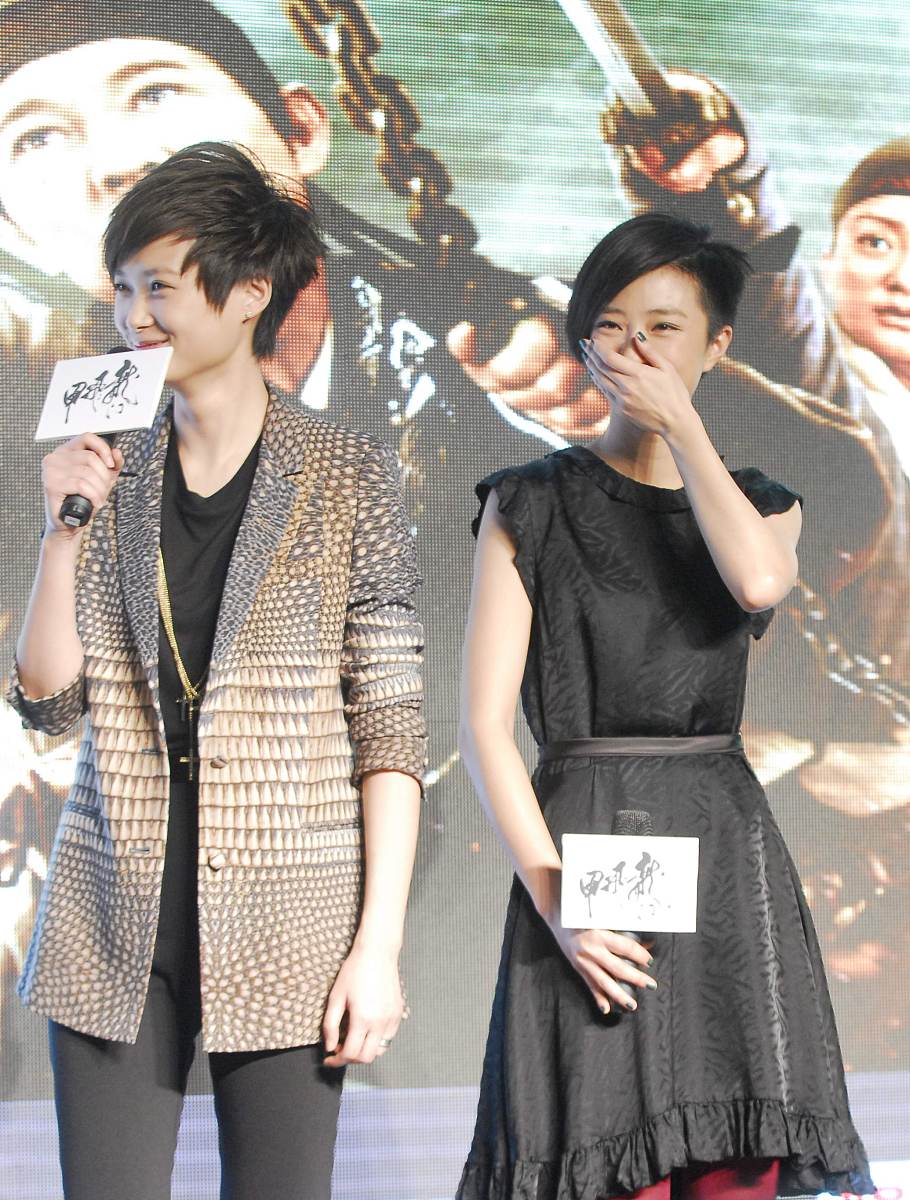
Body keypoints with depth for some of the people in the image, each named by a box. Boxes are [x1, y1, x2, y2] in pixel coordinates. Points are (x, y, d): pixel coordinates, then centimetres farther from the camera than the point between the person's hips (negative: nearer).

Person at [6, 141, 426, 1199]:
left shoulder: (347, 478, -1)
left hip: (285, 913, -3)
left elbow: (391, 729, -4)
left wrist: (378, 946, -9)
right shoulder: (110, 474, 9)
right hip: (115, 913, 3)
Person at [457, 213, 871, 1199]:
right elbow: (486, 726, -3)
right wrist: (554, 900, -14)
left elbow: (759, 580, -14)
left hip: (729, 856, 3)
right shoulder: (530, 505, 4)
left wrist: (679, 422, -6)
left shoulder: (760, 503, 13)